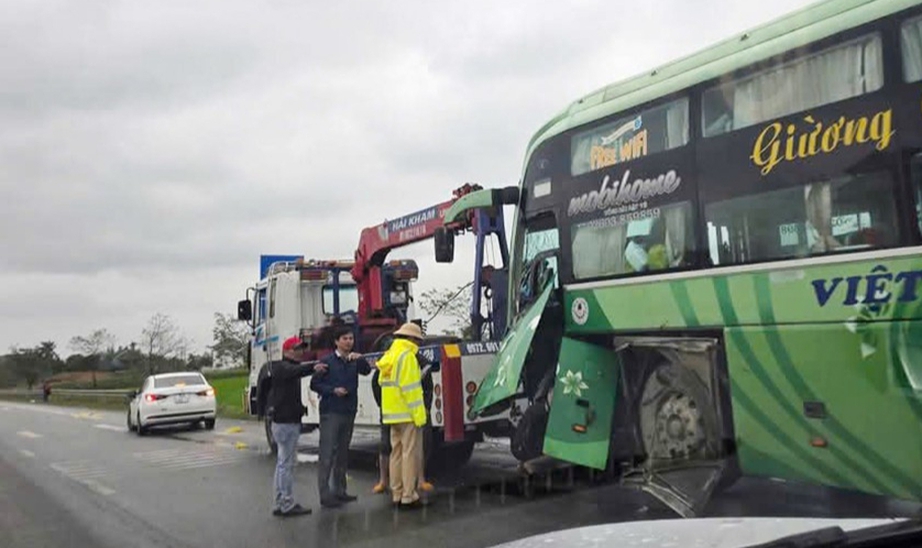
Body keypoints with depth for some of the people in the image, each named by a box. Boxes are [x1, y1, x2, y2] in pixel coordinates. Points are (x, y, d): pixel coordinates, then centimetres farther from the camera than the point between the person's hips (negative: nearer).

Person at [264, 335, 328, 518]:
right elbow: (296, 371, -36)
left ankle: (280, 504, 21)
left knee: (283, 462, 14)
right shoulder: (282, 367, -14)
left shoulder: (290, 367, 19)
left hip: (287, 421, 11)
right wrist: (313, 367, -52)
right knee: (287, 463, -8)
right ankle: (287, 505, -5)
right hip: (286, 422, -11)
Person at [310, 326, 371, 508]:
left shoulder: (354, 361, 8)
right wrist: (333, 390, -16)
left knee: (343, 453, 12)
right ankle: (325, 495, -4)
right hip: (330, 413, -5)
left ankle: (339, 491, 21)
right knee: (327, 454, -5)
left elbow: (367, 371, -10)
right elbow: (314, 384, -3)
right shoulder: (328, 361, -3)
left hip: (349, 412, 5)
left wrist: (360, 359, -28)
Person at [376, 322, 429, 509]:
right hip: (407, 413, -9)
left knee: (397, 452, 13)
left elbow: (382, 382, 17)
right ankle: (409, 496, -3)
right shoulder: (407, 355, -14)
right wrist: (419, 414, -18)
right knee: (411, 453, -4)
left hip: (392, 414, 9)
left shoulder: (389, 355, 14)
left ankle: (397, 495, 18)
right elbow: (411, 387, -19)